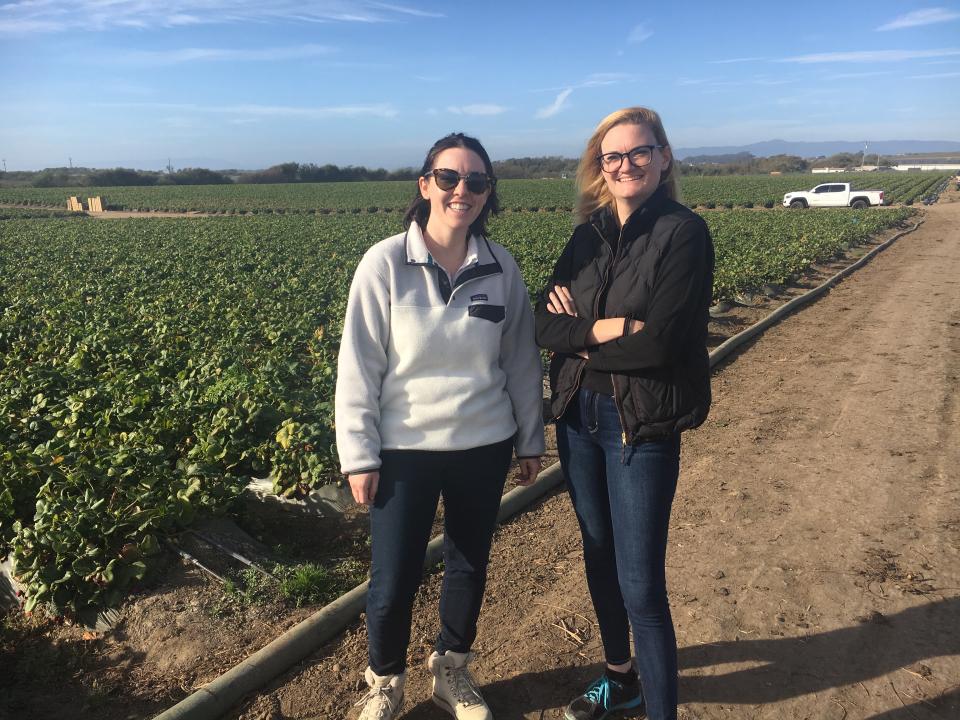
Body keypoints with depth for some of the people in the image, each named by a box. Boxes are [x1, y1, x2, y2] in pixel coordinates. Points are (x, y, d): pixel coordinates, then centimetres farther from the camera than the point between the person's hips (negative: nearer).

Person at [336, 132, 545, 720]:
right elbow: (357, 367, -8)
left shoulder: (502, 267, -2)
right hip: (405, 450, -2)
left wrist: (531, 440, 9)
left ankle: (454, 672, 43)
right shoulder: (385, 264, -11)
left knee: (470, 568, 17)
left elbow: (522, 361, 5)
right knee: (394, 582, 7)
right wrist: (359, 455, -8)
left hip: (483, 448, 3)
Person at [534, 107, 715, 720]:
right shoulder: (589, 235, 7)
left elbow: (659, 343, -21)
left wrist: (580, 332, -9)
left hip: (643, 423, -6)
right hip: (578, 415, 7)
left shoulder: (683, 232, -11)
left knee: (641, 586, -1)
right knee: (599, 555, 20)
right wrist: (606, 330, -19)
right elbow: (546, 325, -2)